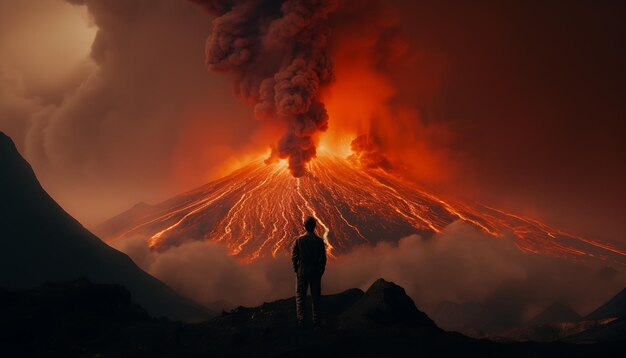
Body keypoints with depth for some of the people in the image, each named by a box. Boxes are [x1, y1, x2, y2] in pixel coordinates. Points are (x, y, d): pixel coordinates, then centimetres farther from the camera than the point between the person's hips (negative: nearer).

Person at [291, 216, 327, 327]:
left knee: (300, 296, 7)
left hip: (302, 272, -1)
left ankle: (301, 320, 5)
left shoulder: (299, 240, -8)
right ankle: (316, 320, 11)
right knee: (316, 296, 9)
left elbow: (294, 256, -7)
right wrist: (321, 270, 8)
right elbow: (323, 258, -4)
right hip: (316, 272, 1)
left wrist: (296, 269, 5)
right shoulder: (319, 241, -6)